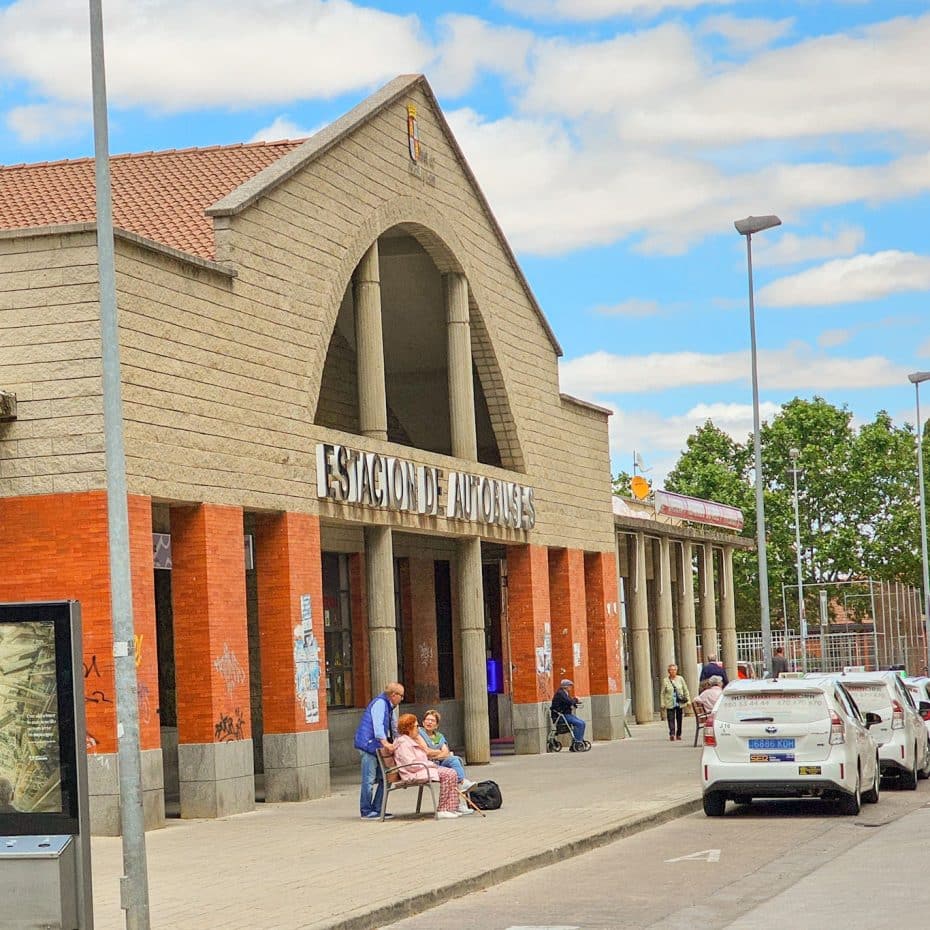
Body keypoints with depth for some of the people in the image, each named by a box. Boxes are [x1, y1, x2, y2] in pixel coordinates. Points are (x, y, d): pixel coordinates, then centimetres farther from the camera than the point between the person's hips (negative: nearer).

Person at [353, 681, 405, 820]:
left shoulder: (388, 706, 19)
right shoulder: (380, 703, -13)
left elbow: (393, 727, 29)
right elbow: (377, 725, -26)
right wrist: (385, 743, -35)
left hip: (377, 747, 10)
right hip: (369, 745, -10)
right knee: (369, 779, -7)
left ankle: (377, 809, 14)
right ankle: (366, 811, -2)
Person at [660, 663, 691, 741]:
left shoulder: (680, 679, 4)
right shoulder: (665, 680, -1)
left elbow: (686, 690, 10)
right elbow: (662, 693, 3)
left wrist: (688, 701, 4)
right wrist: (663, 704, -2)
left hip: (679, 703, 2)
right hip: (670, 704, -2)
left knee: (679, 719, 9)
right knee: (671, 719, -13)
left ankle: (678, 734, 20)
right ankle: (672, 734, -23)